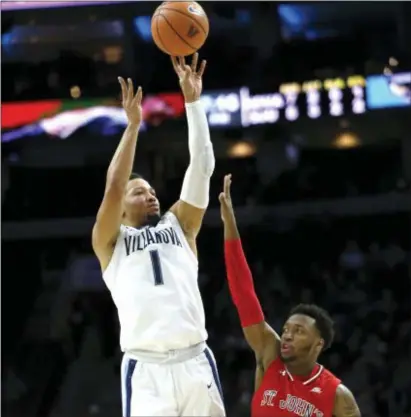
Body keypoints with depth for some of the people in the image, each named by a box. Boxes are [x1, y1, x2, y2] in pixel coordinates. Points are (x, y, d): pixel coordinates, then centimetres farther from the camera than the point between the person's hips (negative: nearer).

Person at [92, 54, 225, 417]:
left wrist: (193, 102, 6)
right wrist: (134, 124, 0)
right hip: (146, 371, -3)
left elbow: (201, 168, 12)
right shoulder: (110, 241, 15)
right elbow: (114, 187, -1)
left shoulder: (179, 225, 22)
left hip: (196, 363, 3)